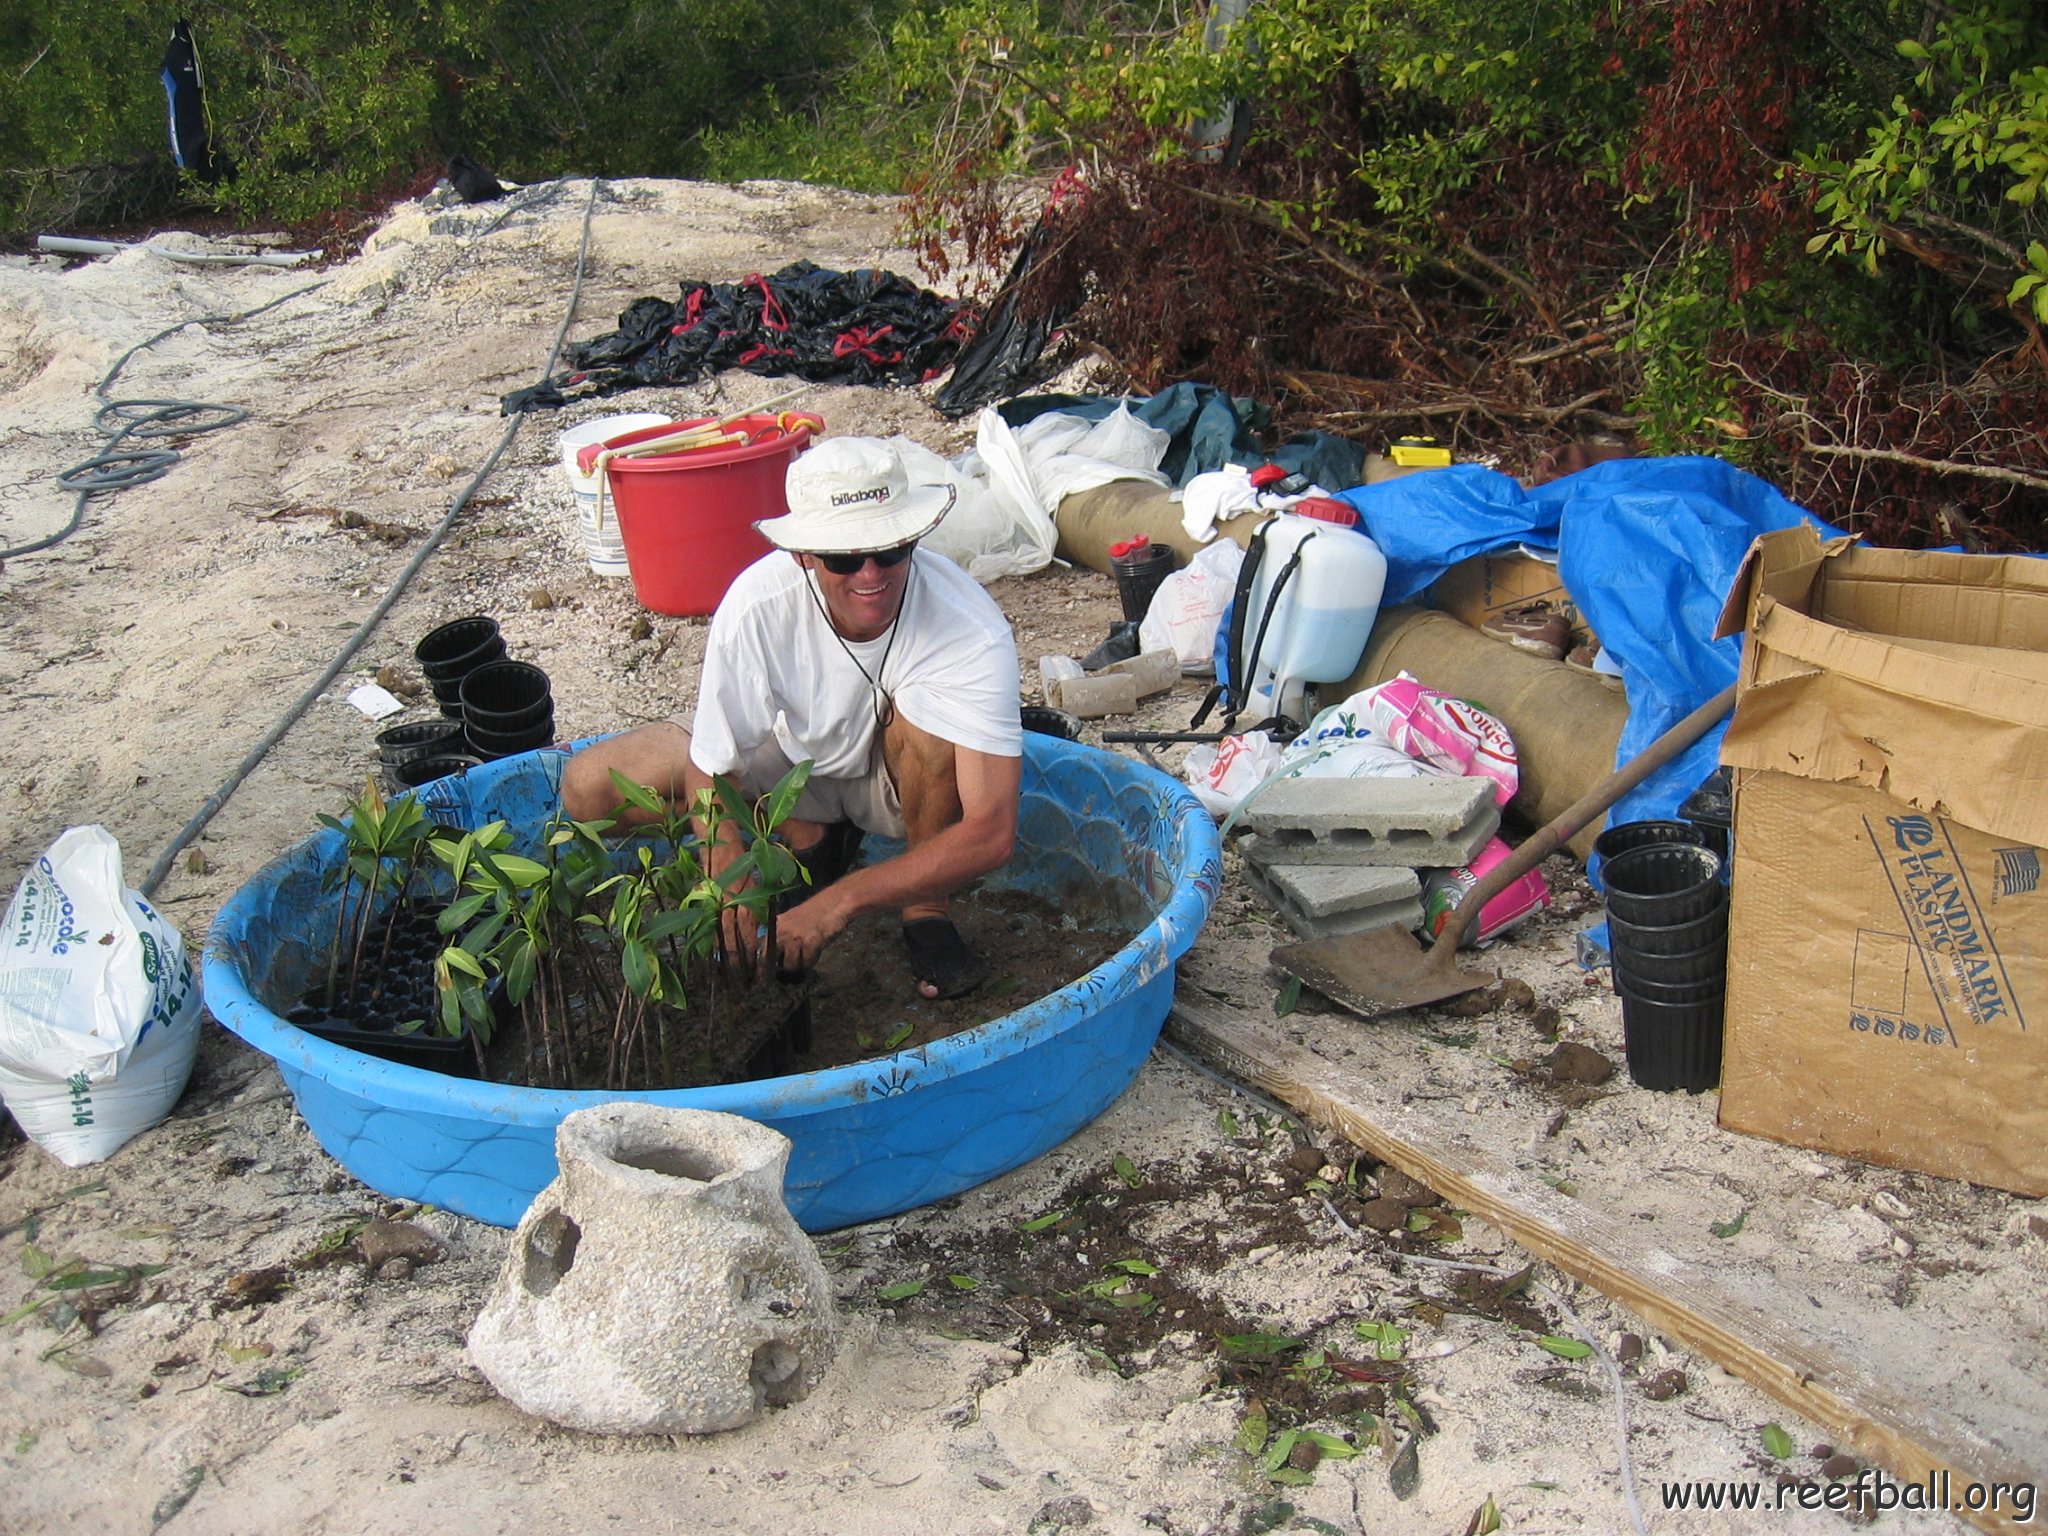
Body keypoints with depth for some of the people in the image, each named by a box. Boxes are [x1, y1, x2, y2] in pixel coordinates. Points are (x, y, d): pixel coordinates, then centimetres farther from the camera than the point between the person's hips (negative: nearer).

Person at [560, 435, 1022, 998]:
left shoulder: (973, 632, -34)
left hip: (908, 777, -2)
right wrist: (747, 938, -35)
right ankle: (813, 839, 2)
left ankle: (929, 911, -13)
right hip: (795, 760, 2)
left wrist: (839, 902, -42)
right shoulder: (757, 606, -31)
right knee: (589, 787, -15)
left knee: (927, 705, -37)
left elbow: (991, 835, -37)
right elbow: (710, 780, -22)